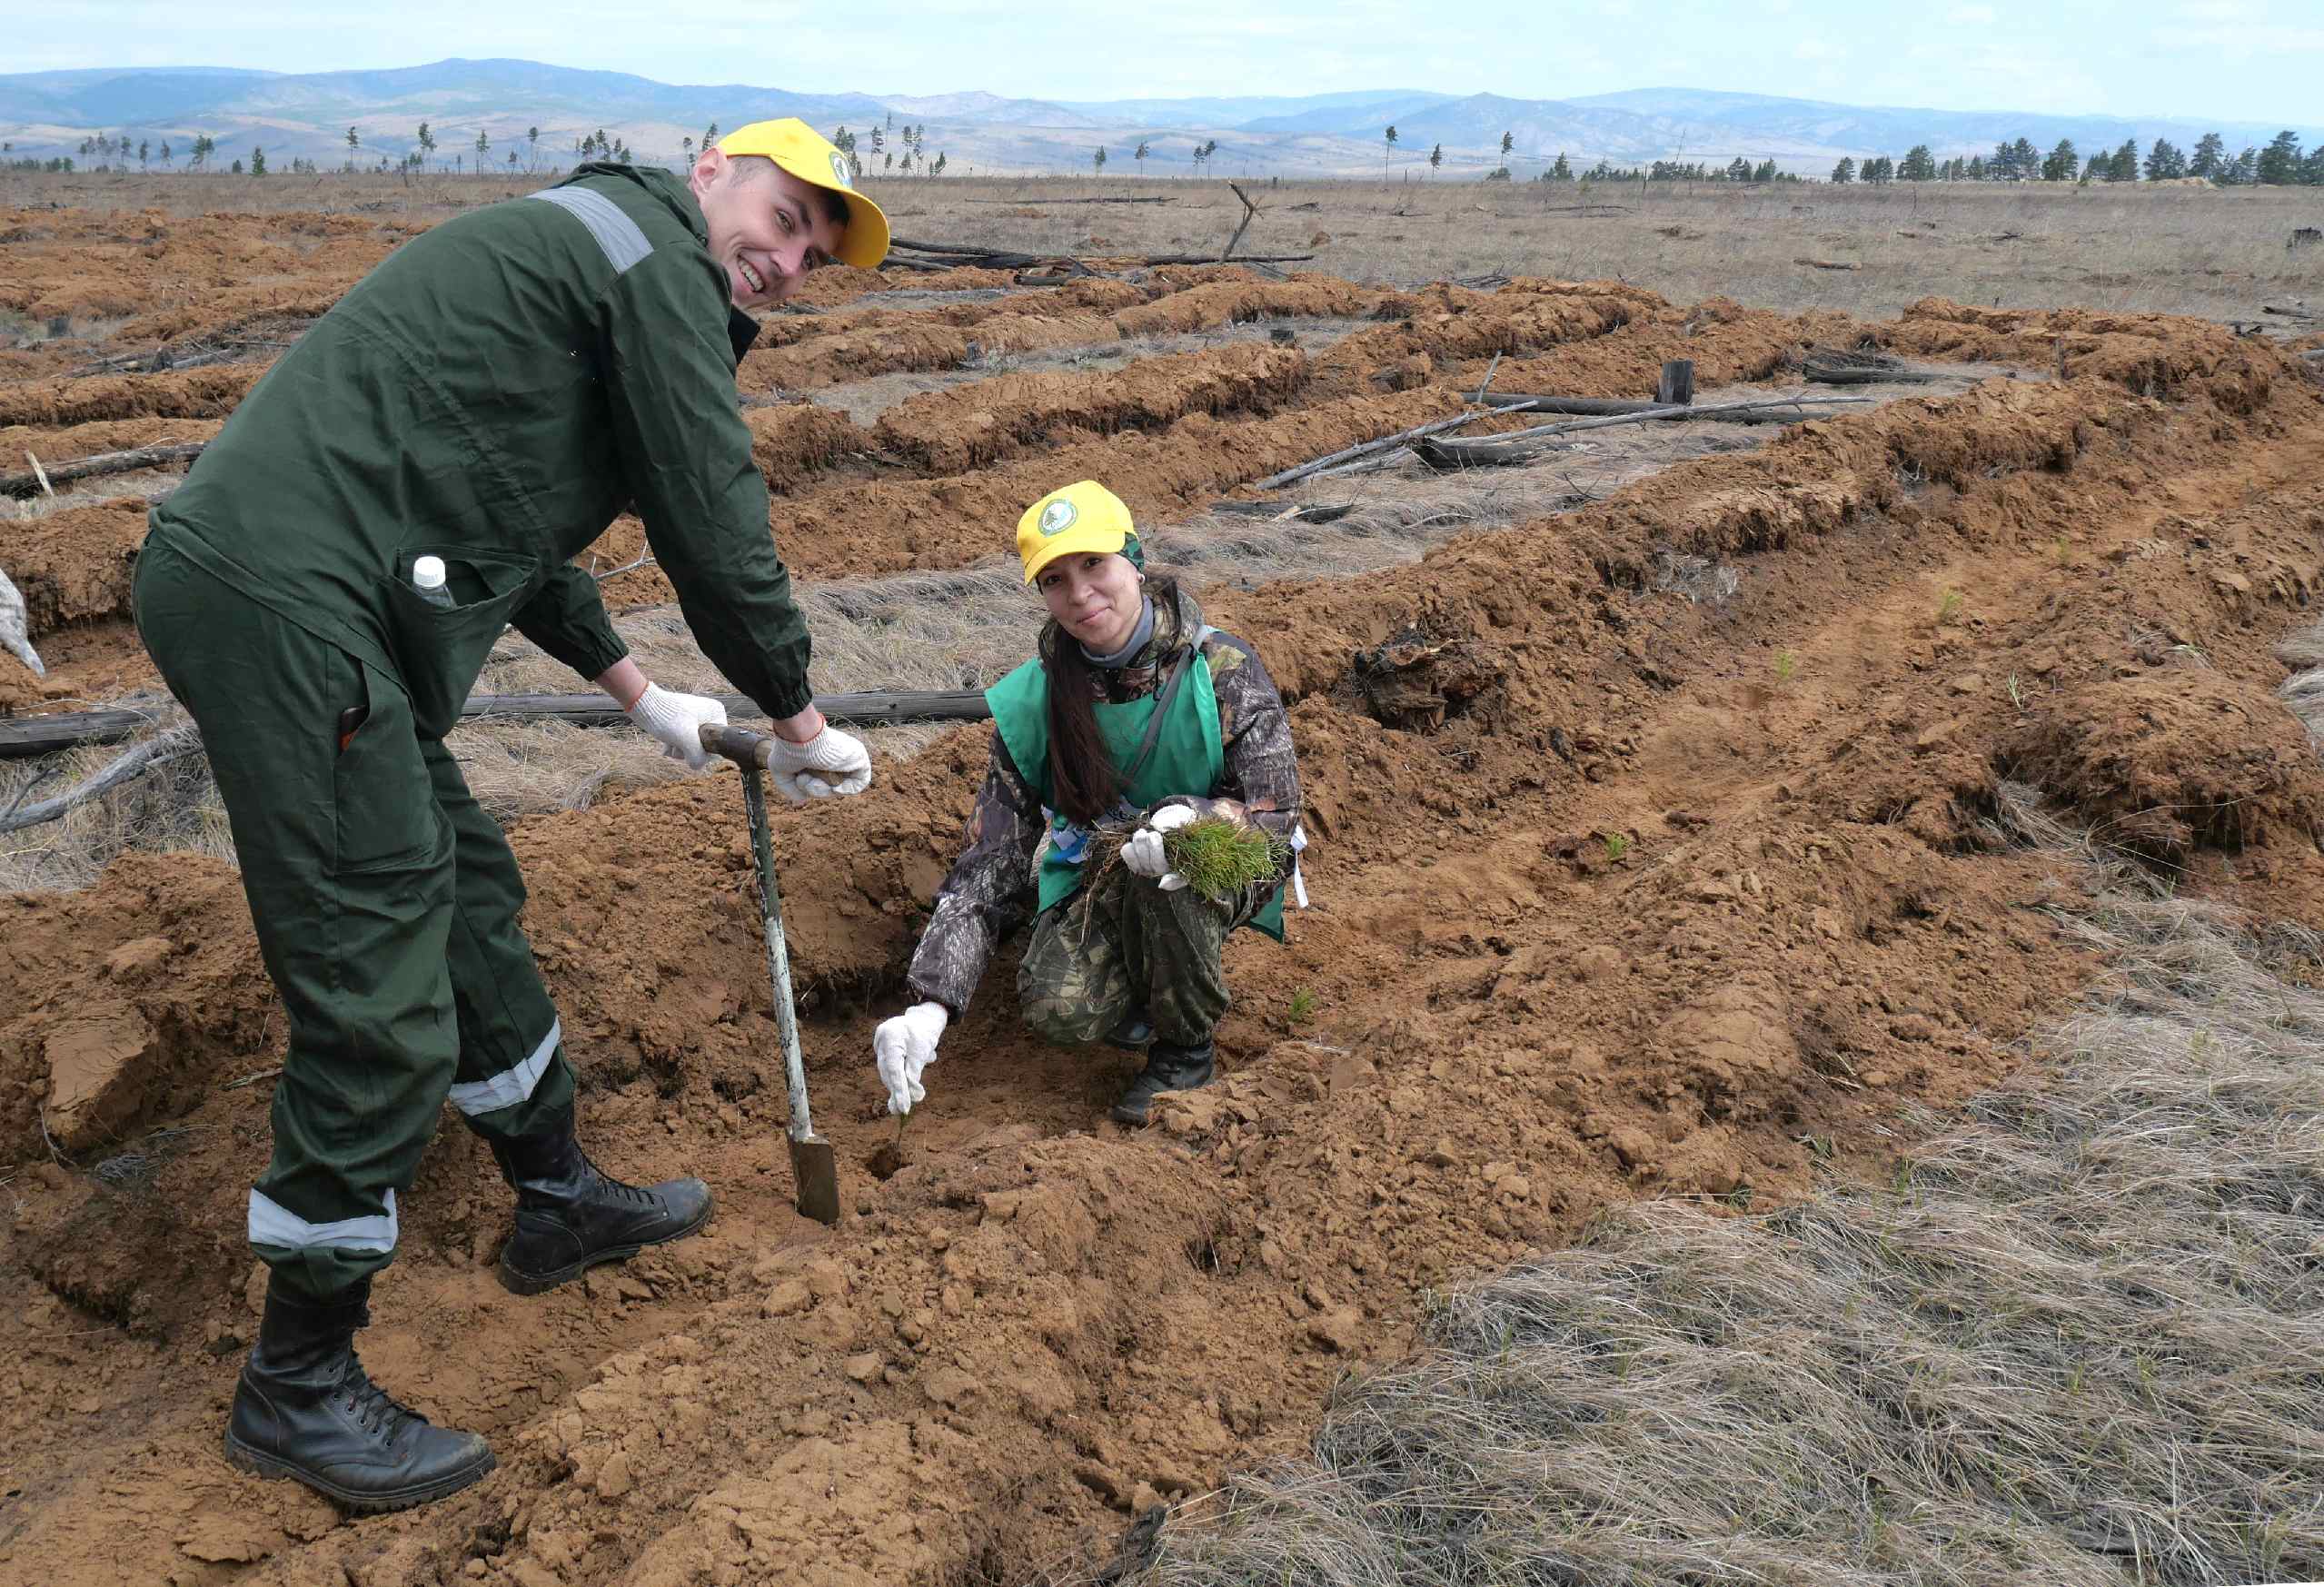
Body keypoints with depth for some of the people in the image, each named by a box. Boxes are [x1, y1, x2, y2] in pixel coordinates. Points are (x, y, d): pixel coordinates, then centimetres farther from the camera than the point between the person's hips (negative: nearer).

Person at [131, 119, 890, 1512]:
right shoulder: (658, 259, -4)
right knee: (381, 1005, -6)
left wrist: (642, 693, 37)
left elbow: (508, 518, 34)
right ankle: (299, 1391, 11)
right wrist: (804, 727, 5)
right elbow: (718, 534, -8)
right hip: (285, 607, -11)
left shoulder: (576, 253, 27)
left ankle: (560, 1201, 37)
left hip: (266, 590, 11)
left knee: (468, 896, 20)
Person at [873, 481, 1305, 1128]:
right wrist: (929, 1006, -23)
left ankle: (1186, 1051, -12)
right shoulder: (1033, 703, -13)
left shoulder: (1223, 670, -21)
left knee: (1161, 856, -37)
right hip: (1100, 877, 2)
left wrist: (1190, 816, -41)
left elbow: (1275, 816, -18)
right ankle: (1148, 986, 9)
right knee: (1058, 1008, -28)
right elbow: (991, 861, -13)